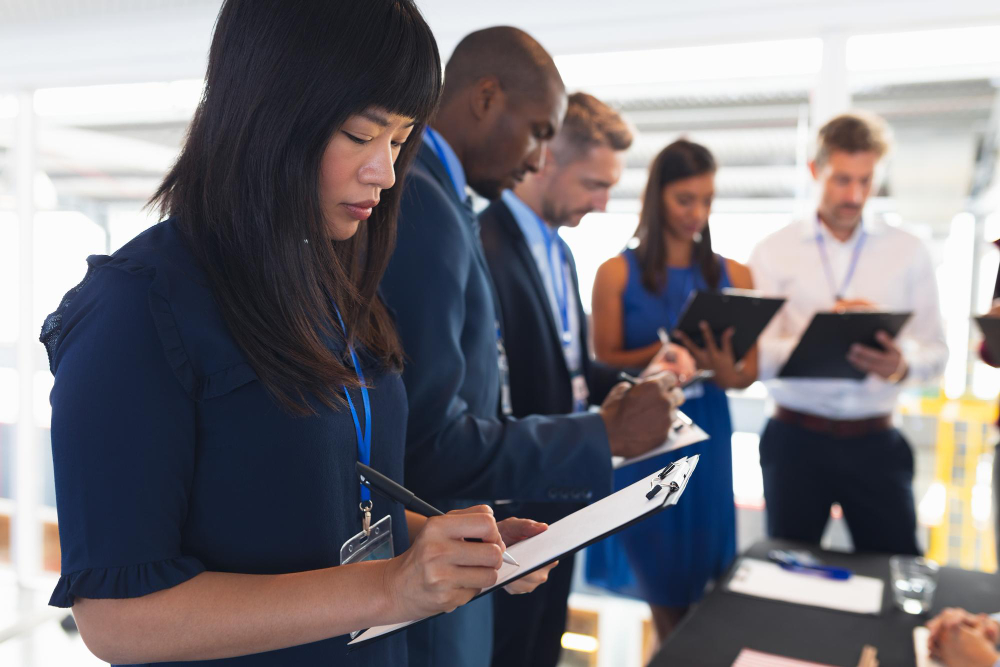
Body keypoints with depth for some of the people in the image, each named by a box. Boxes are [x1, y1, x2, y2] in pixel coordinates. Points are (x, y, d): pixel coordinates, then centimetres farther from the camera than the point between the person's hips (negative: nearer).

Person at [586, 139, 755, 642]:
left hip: (705, 439, 2)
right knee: (663, 589, 7)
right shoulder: (618, 273, -3)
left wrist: (724, 370, -20)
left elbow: (749, 370, 3)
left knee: (699, 581, 10)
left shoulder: (733, 276, 4)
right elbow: (605, 363, -6)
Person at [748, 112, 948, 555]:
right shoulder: (773, 253, -1)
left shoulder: (908, 253, 5)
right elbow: (757, 357, -10)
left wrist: (903, 365, -21)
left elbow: (935, 351, 1)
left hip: (876, 441, 1)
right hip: (795, 438, -1)